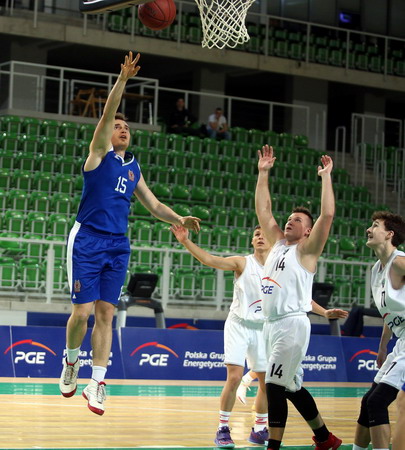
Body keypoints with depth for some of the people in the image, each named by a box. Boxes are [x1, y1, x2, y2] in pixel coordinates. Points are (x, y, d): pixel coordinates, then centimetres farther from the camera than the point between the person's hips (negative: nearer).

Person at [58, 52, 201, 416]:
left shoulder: (133, 168, 17)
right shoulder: (100, 152, 1)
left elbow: (153, 204, 22)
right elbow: (107, 114, -13)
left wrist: (179, 220, 5)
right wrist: (123, 80, -24)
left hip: (118, 246, 5)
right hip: (87, 240, -5)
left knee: (106, 314, 1)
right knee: (82, 311, -6)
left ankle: (97, 382, 2)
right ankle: (71, 361, 19)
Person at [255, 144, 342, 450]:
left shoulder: (306, 250, -2)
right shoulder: (278, 243, 16)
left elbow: (327, 215, -15)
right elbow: (263, 210, 19)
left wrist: (326, 177, -11)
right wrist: (264, 173, 15)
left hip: (292, 324, -8)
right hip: (271, 323, 8)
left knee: (275, 386, -12)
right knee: (292, 387, 13)